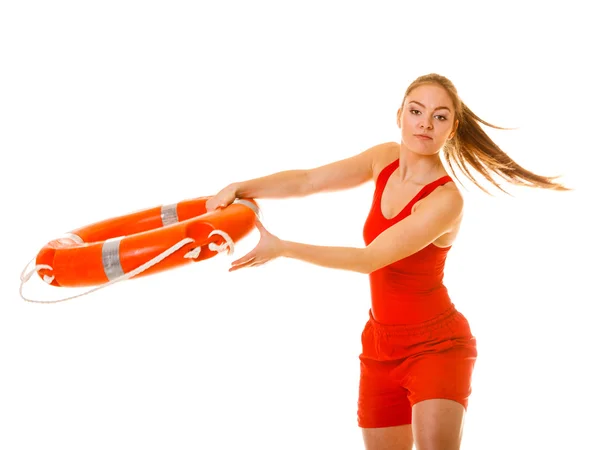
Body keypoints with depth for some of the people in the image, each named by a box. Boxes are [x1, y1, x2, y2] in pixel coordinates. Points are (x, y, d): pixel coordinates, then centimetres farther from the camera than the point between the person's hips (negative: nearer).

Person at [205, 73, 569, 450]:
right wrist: (239, 189, -10)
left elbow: (369, 259, -25)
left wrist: (281, 248, -24)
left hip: (436, 344, -6)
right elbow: (307, 181, 3)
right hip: (381, 346, 6)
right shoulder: (386, 158, -2)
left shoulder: (445, 200, -23)